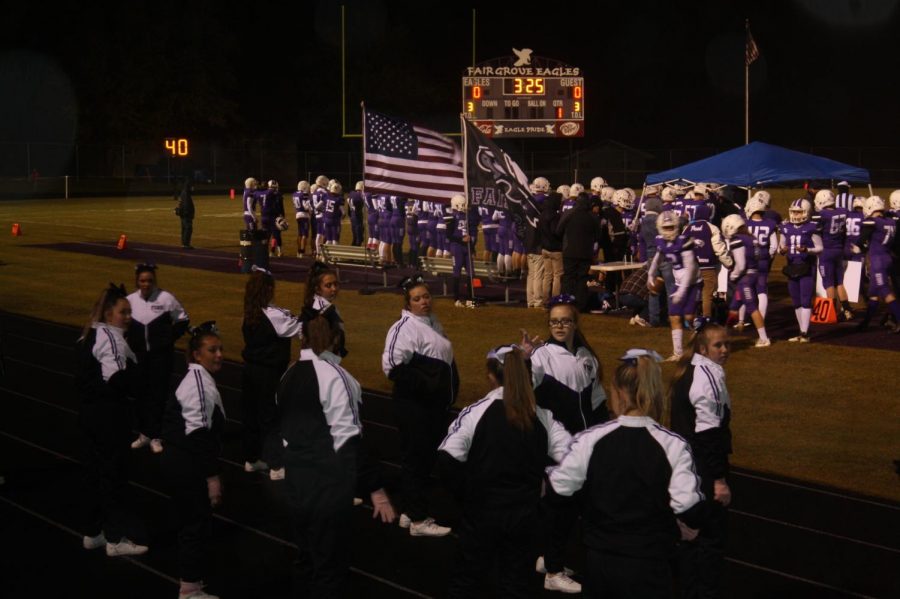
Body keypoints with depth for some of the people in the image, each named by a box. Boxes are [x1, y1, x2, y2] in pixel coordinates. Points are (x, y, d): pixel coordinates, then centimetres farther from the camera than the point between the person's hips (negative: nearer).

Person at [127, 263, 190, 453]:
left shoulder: (166, 298, -11)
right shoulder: (130, 300, -1)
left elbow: (183, 320, 0)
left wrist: (170, 338, -8)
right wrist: (130, 341, 4)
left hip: (161, 354, -3)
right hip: (139, 354, 3)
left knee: (158, 394, -2)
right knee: (141, 393, 9)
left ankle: (154, 436, 5)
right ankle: (144, 433, 22)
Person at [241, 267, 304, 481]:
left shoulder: (251, 313, 2)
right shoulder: (274, 316, -20)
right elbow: (302, 328, -15)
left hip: (250, 370, 7)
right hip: (269, 374, -7)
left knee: (251, 414, 16)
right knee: (272, 417, 1)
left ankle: (251, 459, 28)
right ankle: (276, 466, 7)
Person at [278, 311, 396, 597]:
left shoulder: (290, 375, 8)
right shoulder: (333, 376, -16)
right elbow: (348, 438, -20)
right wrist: (375, 488, -17)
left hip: (296, 479, 8)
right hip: (328, 484, -8)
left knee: (306, 558, 21)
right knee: (330, 566, 1)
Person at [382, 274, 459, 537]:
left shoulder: (432, 323, 13)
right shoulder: (404, 328, -15)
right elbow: (393, 365, -22)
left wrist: (449, 390, 15)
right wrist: (424, 384, -24)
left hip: (435, 404, 9)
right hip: (414, 404, -9)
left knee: (428, 457, 14)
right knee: (415, 457, -3)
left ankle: (409, 512, 25)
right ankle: (418, 519, 3)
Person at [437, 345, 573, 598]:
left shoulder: (477, 411, -12)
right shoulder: (542, 416, -1)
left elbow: (448, 458, -18)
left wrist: (467, 494, -4)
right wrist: (531, 488, 3)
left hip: (482, 513, -2)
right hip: (524, 515, 2)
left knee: (467, 577, 13)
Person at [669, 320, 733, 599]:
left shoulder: (687, 371, 11)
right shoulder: (709, 376, -18)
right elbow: (709, 433, -22)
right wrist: (719, 479, -20)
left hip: (685, 463, 10)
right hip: (704, 467, -10)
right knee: (712, 536, -1)